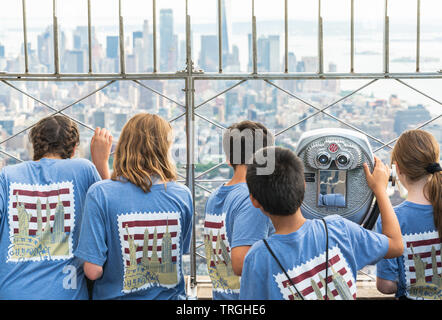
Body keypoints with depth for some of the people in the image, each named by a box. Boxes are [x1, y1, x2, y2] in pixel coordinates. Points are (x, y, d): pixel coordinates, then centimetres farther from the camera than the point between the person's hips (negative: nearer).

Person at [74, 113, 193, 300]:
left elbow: (93, 270, -18)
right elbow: (181, 250, 5)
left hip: (117, 296, -1)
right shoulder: (182, 195, -8)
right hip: (170, 296, 2)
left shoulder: (100, 194, -16)